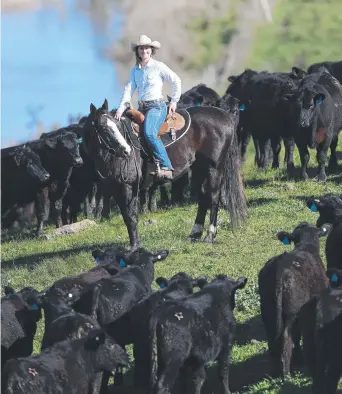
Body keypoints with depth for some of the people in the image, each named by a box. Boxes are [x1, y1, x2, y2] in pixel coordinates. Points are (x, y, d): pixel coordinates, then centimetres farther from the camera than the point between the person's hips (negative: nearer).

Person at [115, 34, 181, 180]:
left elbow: (176, 81, 3)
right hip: (142, 107, 7)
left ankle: (165, 167, -31)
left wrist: (174, 101, 4)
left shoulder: (158, 67, -3)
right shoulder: (135, 70, 12)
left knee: (149, 133, -30)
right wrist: (121, 109, -7)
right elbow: (129, 89, 5)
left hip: (157, 106, -7)